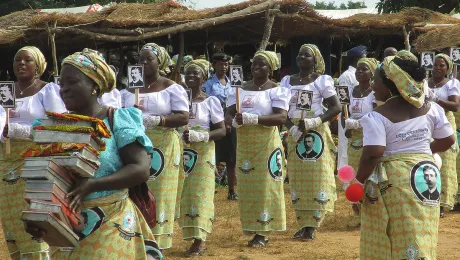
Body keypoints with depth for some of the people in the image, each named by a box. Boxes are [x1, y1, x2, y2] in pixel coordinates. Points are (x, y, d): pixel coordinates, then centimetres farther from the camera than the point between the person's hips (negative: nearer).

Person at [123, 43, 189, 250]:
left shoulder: (172, 88, -1)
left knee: (159, 194, -3)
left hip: (162, 148, -3)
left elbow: (183, 118, -8)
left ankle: (157, 244, 3)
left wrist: (156, 120, -21)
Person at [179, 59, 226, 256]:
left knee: (200, 194, -7)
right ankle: (196, 238, 5)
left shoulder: (211, 101, -2)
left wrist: (199, 136, -18)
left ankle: (200, 240, -8)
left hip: (203, 153, -3)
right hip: (182, 153, 3)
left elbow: (221, 131, -3)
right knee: (185, 195, 0)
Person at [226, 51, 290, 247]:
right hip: (244, 144, 5)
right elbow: (228, 115, 7)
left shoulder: (276, 90, -3)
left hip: (266, 143, -5)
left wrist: (253, 118, -25)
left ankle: (262, 233, -3)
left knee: (265, 186, -5)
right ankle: (251, 229, 11)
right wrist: (235, 120, -18)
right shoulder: (239, 89, 11)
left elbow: (281, 117, -16)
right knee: (247, 187, 4)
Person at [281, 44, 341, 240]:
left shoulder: (322, 80, -1)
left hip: (316, 133, -4)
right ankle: (302, 224, 7)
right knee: (296, 178, 2)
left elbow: (336, 107, -6)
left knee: (316, 177, -5)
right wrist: (291, 128, -12)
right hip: (294, 133, 4)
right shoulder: (287, 81, 11)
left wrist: (315, 122, -18)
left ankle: (311, 226, -5)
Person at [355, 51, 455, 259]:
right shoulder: (430, 109, 4)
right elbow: (447, 141, 10)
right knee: (419, 237, 12)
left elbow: (372, 154, -22)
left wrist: (359, 181, -10)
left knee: (383, 242, 5)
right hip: (425, 176, 6)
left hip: (390, 182, -6)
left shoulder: (377, 117, -15)